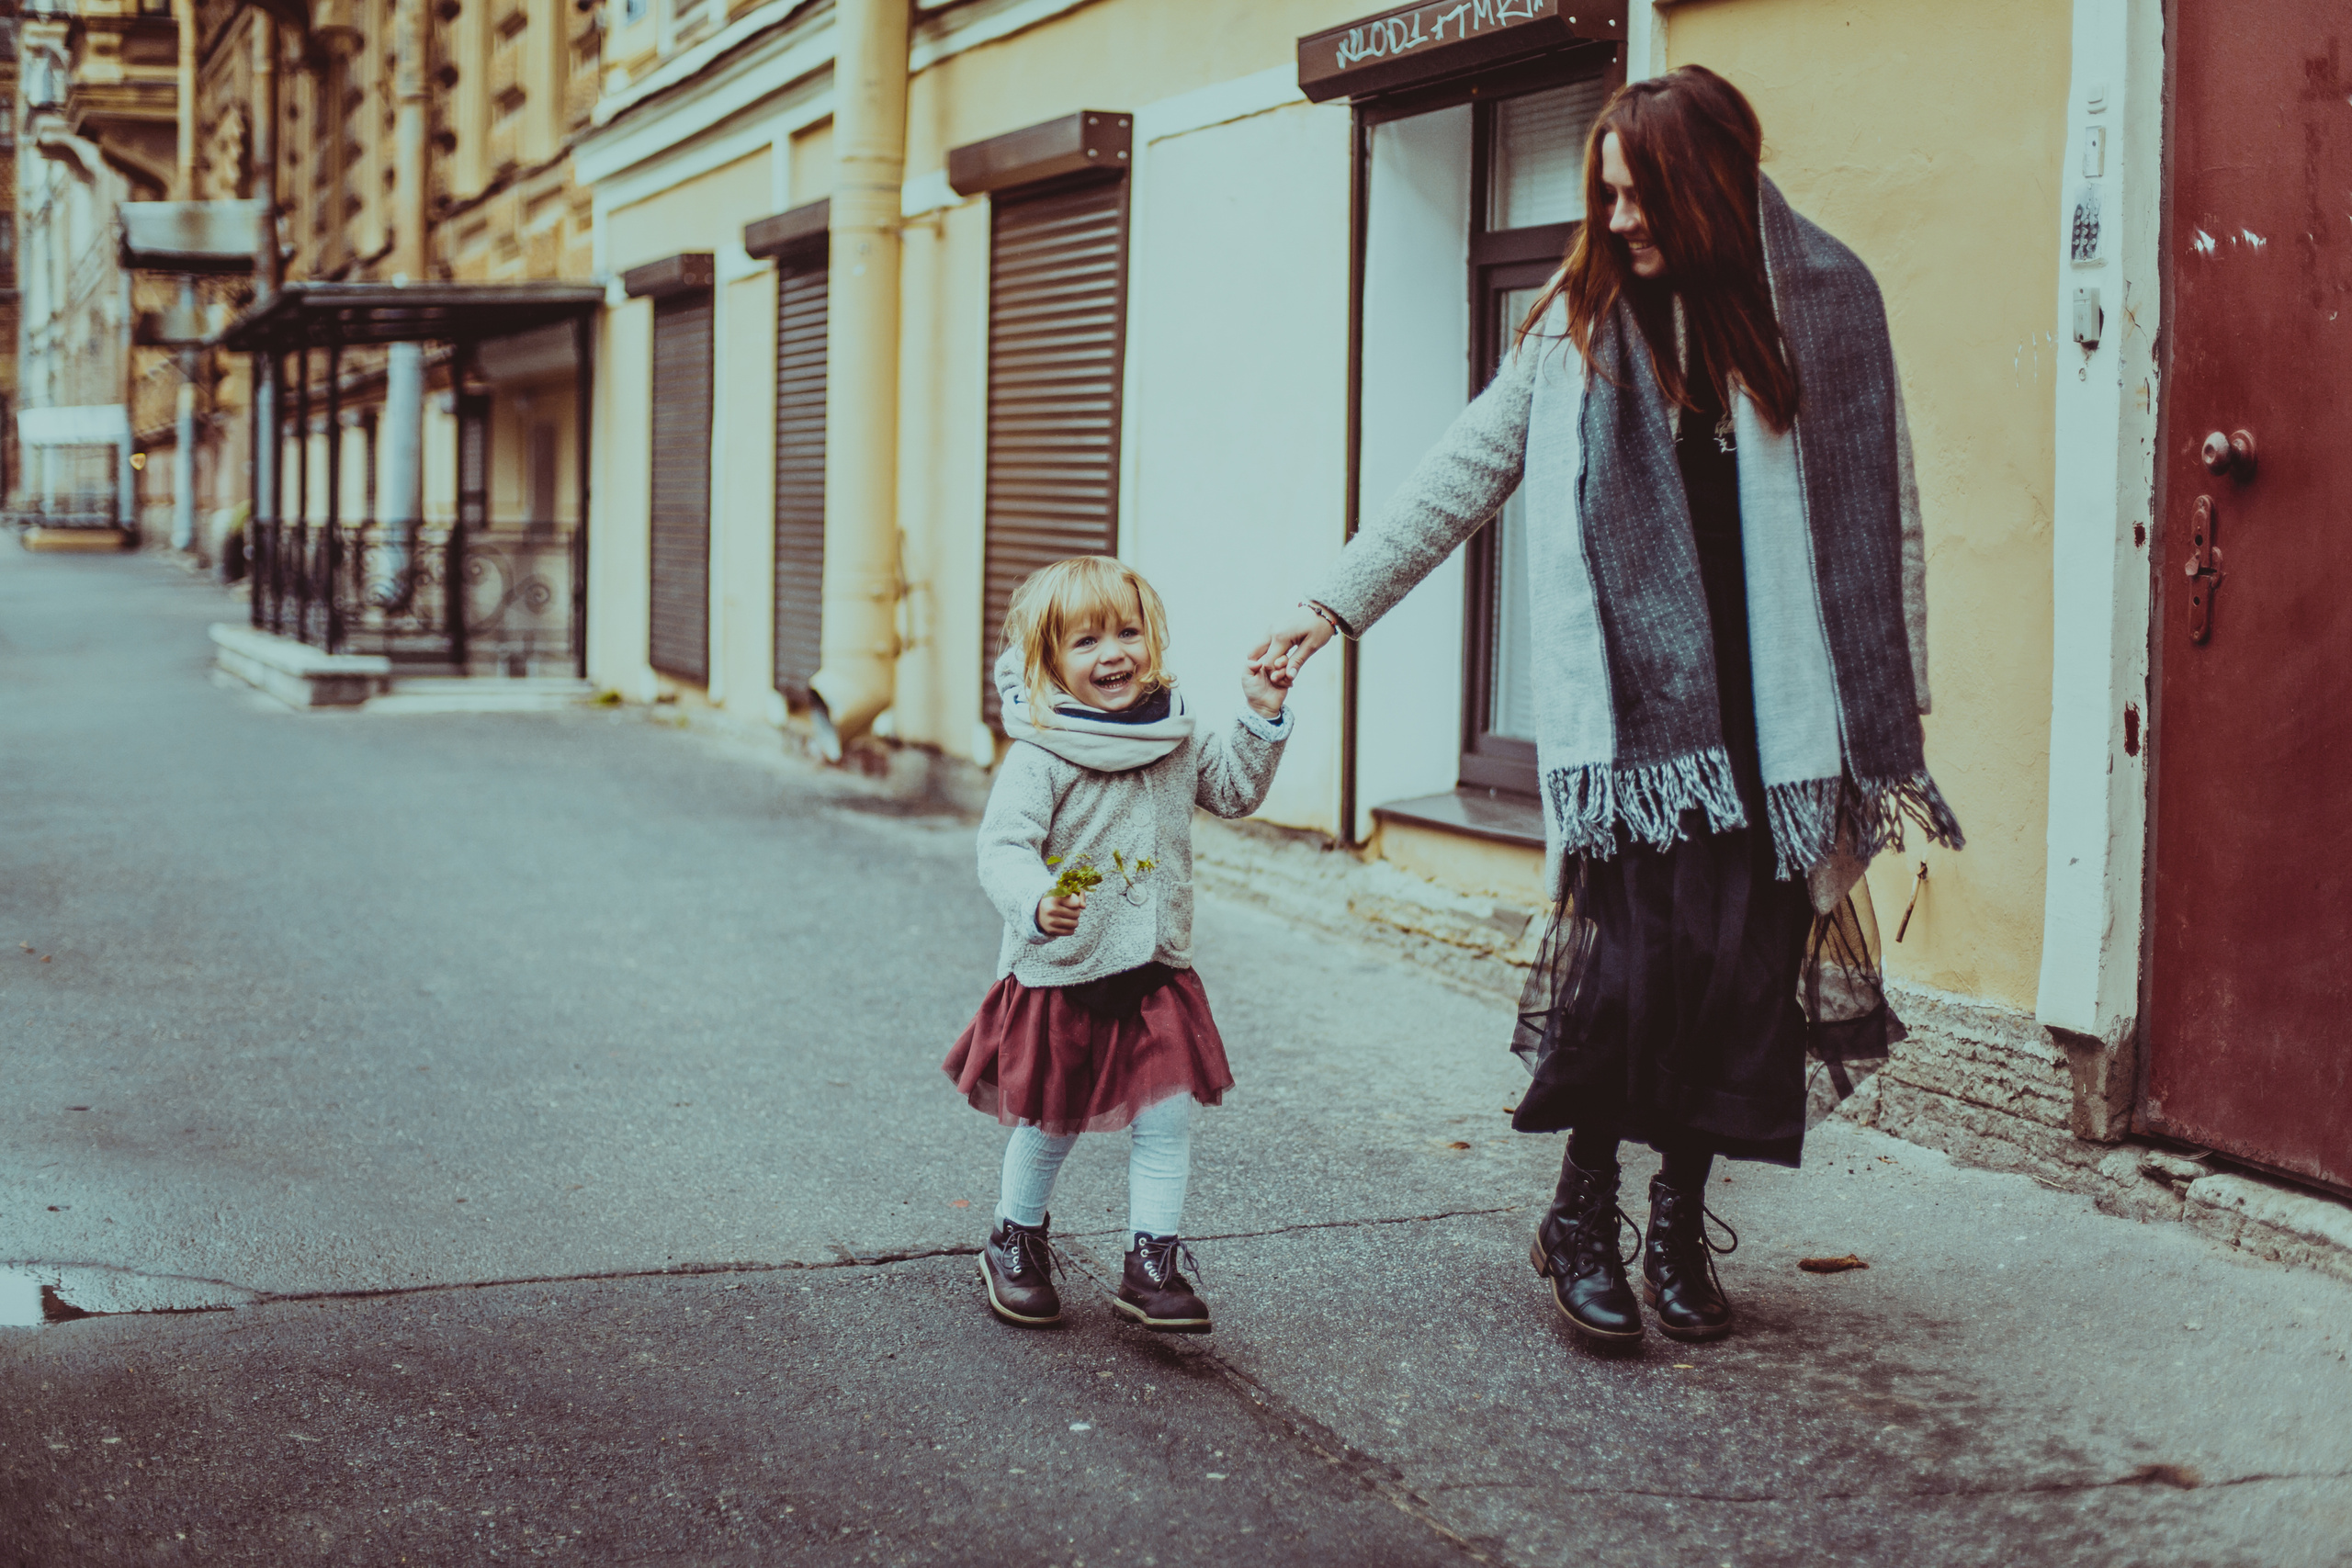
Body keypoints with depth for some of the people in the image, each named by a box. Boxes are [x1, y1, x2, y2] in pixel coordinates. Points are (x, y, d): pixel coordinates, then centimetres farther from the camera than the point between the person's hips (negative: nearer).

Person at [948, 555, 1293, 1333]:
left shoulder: (1177, 740, 3)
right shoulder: (1039, 757, -16)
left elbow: (1234, 790, 17)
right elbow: (1002, 847, -23)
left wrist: (1261, 722, 3)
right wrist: (1037, 902, -43)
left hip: (1155, 975, 4)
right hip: (1059, 977, -4)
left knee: (1166, 1120, -1)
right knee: (1047, 1124, 11)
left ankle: (1154, 1263, 9)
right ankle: (1015, 1243, 33)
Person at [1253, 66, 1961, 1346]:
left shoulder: (1826, 305, 4)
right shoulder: (1580, 319, 6)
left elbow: (1885, 516, 6)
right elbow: (1462, 473, 8)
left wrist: (1894, 712, 4)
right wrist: (1335, 604, 3)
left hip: (1772, 704, 1)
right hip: (1633, 697, -1)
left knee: (1745, 962, 0)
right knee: (1637, 943, -10)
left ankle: (1681, 1218, 17)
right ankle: (1581, 1216, 6)